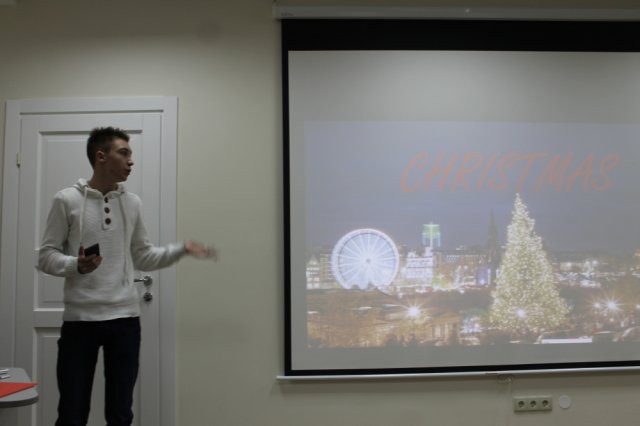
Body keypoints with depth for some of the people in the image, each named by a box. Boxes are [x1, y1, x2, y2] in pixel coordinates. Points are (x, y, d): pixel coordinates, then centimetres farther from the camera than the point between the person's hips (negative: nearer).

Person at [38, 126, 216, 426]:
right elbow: (47, 257, -1)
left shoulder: (132, 203, 9)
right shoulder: (67, 200, -2)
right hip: (80, 319, -3)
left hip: (125, 319, 3)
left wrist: (182, 249, 1)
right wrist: (76, 265, -21)